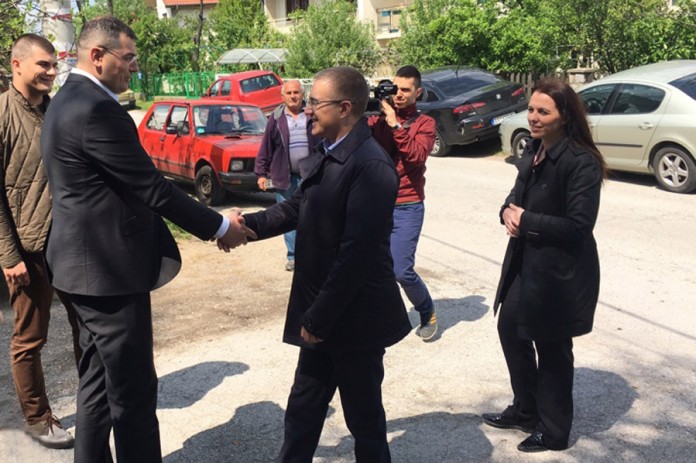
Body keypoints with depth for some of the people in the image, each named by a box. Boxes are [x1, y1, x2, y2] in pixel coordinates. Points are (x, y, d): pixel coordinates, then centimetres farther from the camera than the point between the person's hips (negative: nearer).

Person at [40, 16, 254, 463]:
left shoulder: (71, 102, 13)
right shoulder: (97, 109, -20)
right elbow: (151, 187, -19)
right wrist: (219, 226, -9)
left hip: (88, 264, 11)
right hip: (110, 269, -11)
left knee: (99, 381, 20)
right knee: (133, 391, 2)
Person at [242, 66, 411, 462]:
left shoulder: (370, 166, -24)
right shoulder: (325, 155, 7)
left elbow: (356, 252, -26)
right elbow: (298, 208, 12)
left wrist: (319, 318, -22)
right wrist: (249, 224, -5)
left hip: (355, 318, -9)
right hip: (322, 313, 9)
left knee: (364, 417, 11)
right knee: (303, 408, 21)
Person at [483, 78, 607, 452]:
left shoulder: (582, 162, -20)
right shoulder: (533, 151, 6)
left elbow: (579, 225, -23)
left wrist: (526, 221, -19)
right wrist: (508, 212, -8)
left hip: (560, 271, -8)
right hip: (525, 261, 9)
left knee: (552, 348, 6)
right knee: (510, 329, 17)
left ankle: (553, 431, 27)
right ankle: (524, 409, 39)